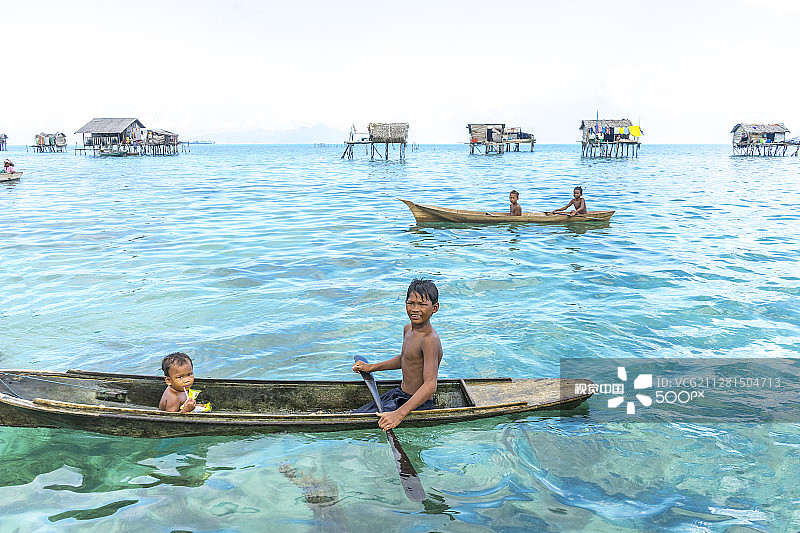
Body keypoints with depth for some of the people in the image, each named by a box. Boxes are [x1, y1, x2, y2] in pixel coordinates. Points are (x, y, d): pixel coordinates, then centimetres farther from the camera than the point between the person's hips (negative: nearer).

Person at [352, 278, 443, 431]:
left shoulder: (430, 340, -26)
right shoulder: (408, 329, 4)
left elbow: (430, 385, -34)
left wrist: (399, 414, -43)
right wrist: (372, 367, 19)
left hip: (417, 405, -9)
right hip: (399, 395, 9)